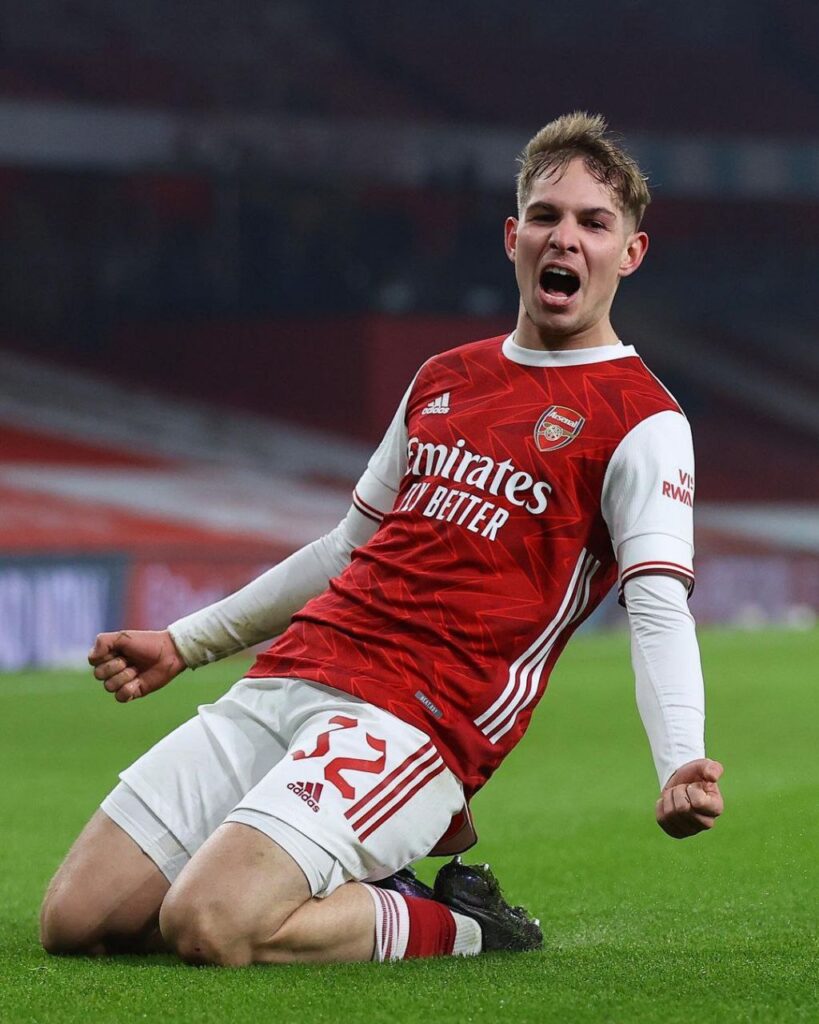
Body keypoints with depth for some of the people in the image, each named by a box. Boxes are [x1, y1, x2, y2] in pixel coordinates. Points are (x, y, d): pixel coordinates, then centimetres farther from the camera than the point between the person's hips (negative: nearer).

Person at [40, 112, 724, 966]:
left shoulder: (642, 422, 0)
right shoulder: (444, 380, 21)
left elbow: (658, 609, -12)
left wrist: (680, 767, -31)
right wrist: (184, 642, 32)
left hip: (414, 721, -7)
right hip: (289, 677, 7)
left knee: (208, 928, -28)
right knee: (74, 920, -3)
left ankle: (459, 925, -3)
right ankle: (360, 876, 12)